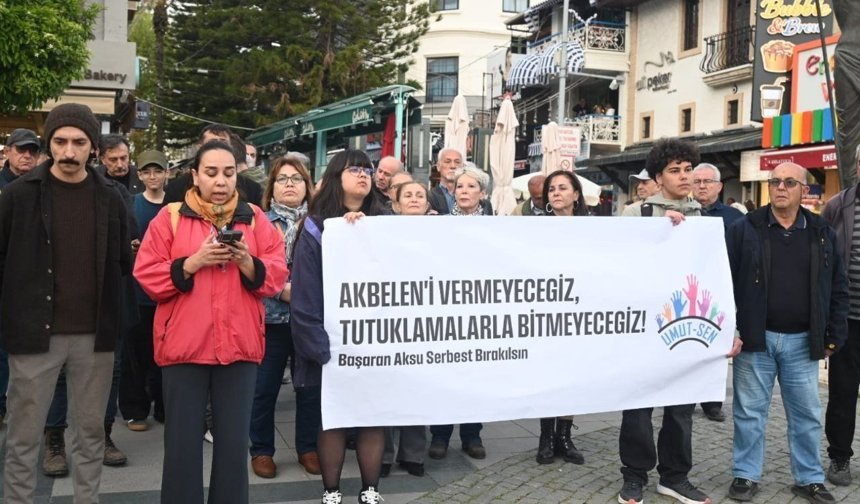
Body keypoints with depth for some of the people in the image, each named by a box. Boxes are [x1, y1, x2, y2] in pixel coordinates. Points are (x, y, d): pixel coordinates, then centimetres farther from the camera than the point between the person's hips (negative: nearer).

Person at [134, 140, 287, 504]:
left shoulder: (254, 218, 8)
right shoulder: (170, 217, 4)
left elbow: (277, 276, 3)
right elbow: (147, 276, -2)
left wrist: (247, 263, -15)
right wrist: (192, 263, -15)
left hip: (240, 345, 1)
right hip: (184, 345, -1)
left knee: (234, 442, 7)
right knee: (183, 442, 4)